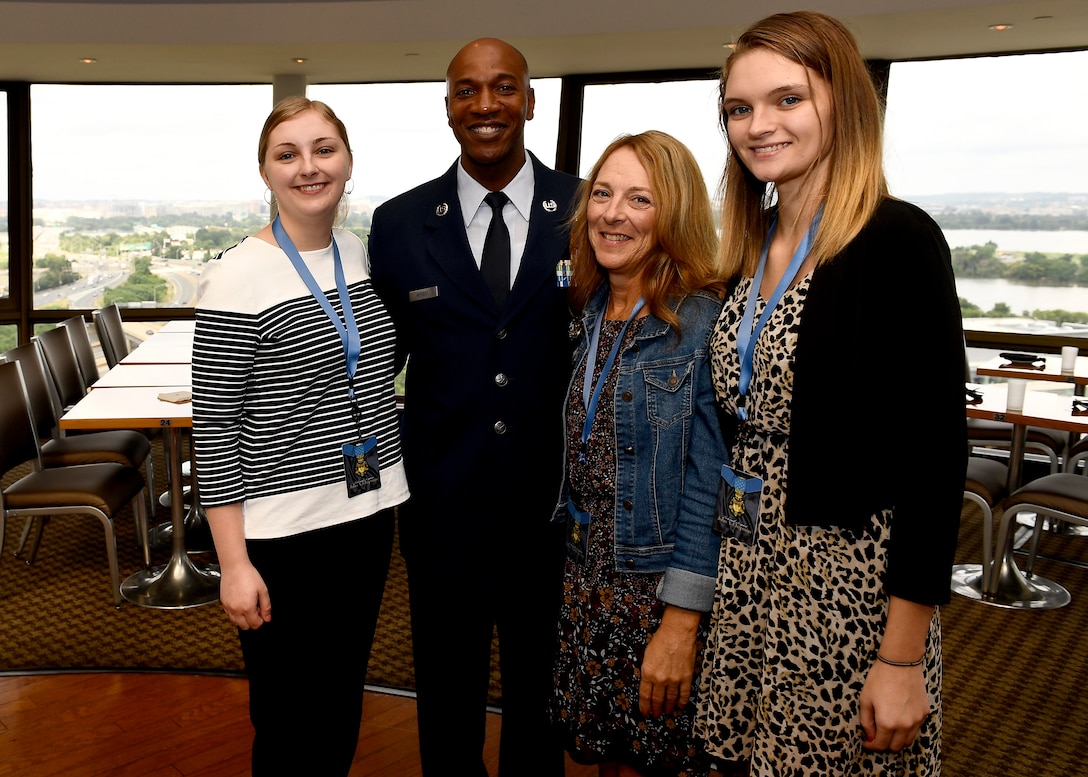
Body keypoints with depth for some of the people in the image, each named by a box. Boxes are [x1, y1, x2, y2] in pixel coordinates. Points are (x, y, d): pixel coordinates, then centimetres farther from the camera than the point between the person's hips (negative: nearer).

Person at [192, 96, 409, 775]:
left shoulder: (361, 252, 4)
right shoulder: (238, 278, -14)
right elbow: (213, 425, -13)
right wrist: (233, 563, -14)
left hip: (368, 515, 6)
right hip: (283, 534, -6)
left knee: (343, 704, 21)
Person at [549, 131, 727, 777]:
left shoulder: (704, 323, -16)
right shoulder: (588, 312, 5)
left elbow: (709, 485, -18)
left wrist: (681, 623, -19)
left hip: (662, 591, -6)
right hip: (586, 579, 6)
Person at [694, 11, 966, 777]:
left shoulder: (898, 240, -15)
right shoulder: (748, 249, 6)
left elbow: (935, 453, -17)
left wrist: (903, 660, -17)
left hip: (853, 581, -6)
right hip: (749, 577, 6)